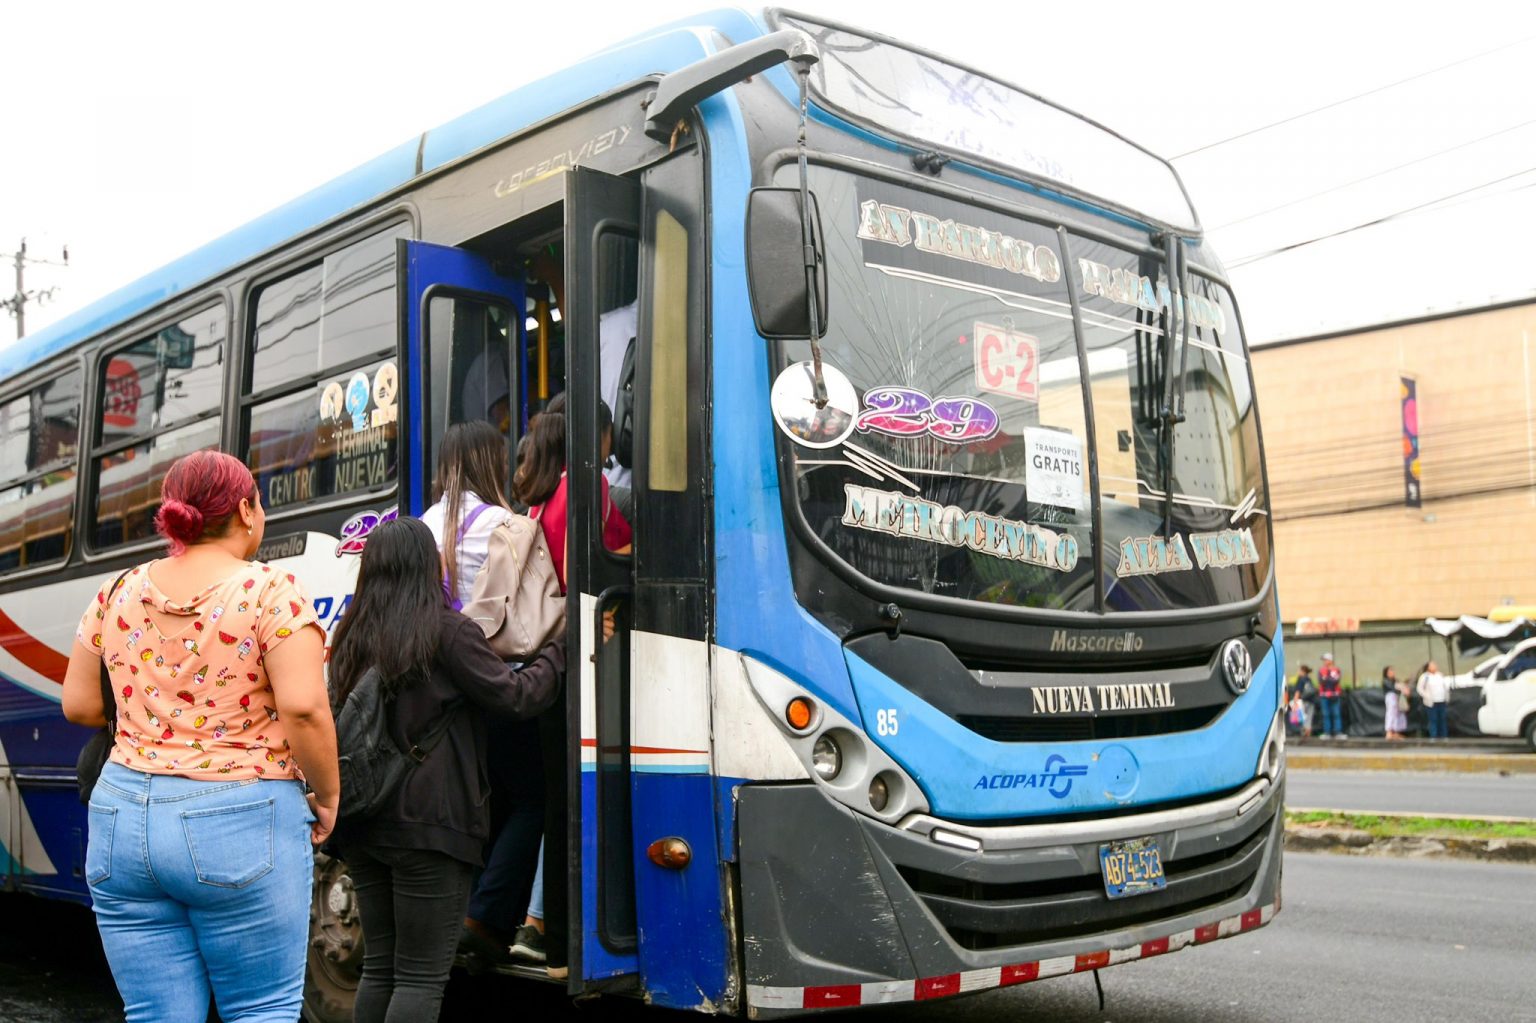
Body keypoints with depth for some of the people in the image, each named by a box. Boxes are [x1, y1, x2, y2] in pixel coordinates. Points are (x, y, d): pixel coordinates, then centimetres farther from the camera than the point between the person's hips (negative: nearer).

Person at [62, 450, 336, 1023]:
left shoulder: (117, 594, 7)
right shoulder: (271, 590, -8)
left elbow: (78, 706, 13)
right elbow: (304, 708, -17)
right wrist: (326, 798, -3)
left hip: (121, 819, 5)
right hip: (239, 824, -5)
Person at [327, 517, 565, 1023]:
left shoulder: (352, 637, 10)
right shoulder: (448, 632, -10)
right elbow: (514, 697, -7)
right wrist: (559, 651, 5)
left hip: (364, 825, 7)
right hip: (429, 824, -6)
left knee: (379, 966, 15)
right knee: (422, 975, -1)